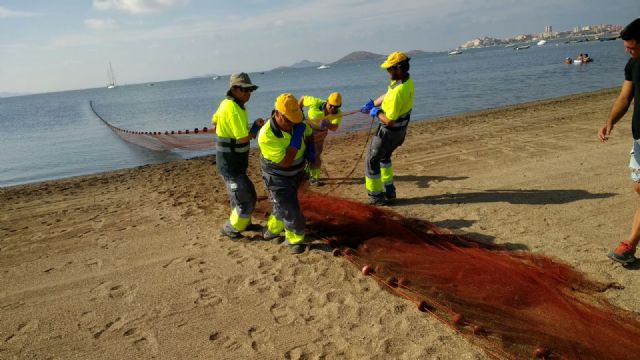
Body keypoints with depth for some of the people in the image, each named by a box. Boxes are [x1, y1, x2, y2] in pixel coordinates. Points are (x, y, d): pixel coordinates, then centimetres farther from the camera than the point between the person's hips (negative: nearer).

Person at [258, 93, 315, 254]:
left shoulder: (297, 123, -16)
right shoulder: (267, 136, -34)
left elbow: (308, 133, 9)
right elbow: (285, 162, -34)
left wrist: (310, 149, -11)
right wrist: (297, 137, -37)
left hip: (296, 173, 6)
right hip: (277, 178, -6)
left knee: (283, 204, 24)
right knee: (290, 210, -2)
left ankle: (273, 228, 49)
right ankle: (295, 239, 23)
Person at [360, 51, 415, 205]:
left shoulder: (398, 91, -33)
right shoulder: (408, 81, -3)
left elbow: (389, 120, -29)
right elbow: (387, 95, 13)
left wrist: (376, 113, -13)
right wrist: (372, 103, 7)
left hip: (389, 131, -9)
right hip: (400, 130, 9)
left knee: (372, 161, 8)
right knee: (384, 157, 28)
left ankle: (376, 196, 16)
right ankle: (389, 191, 32)